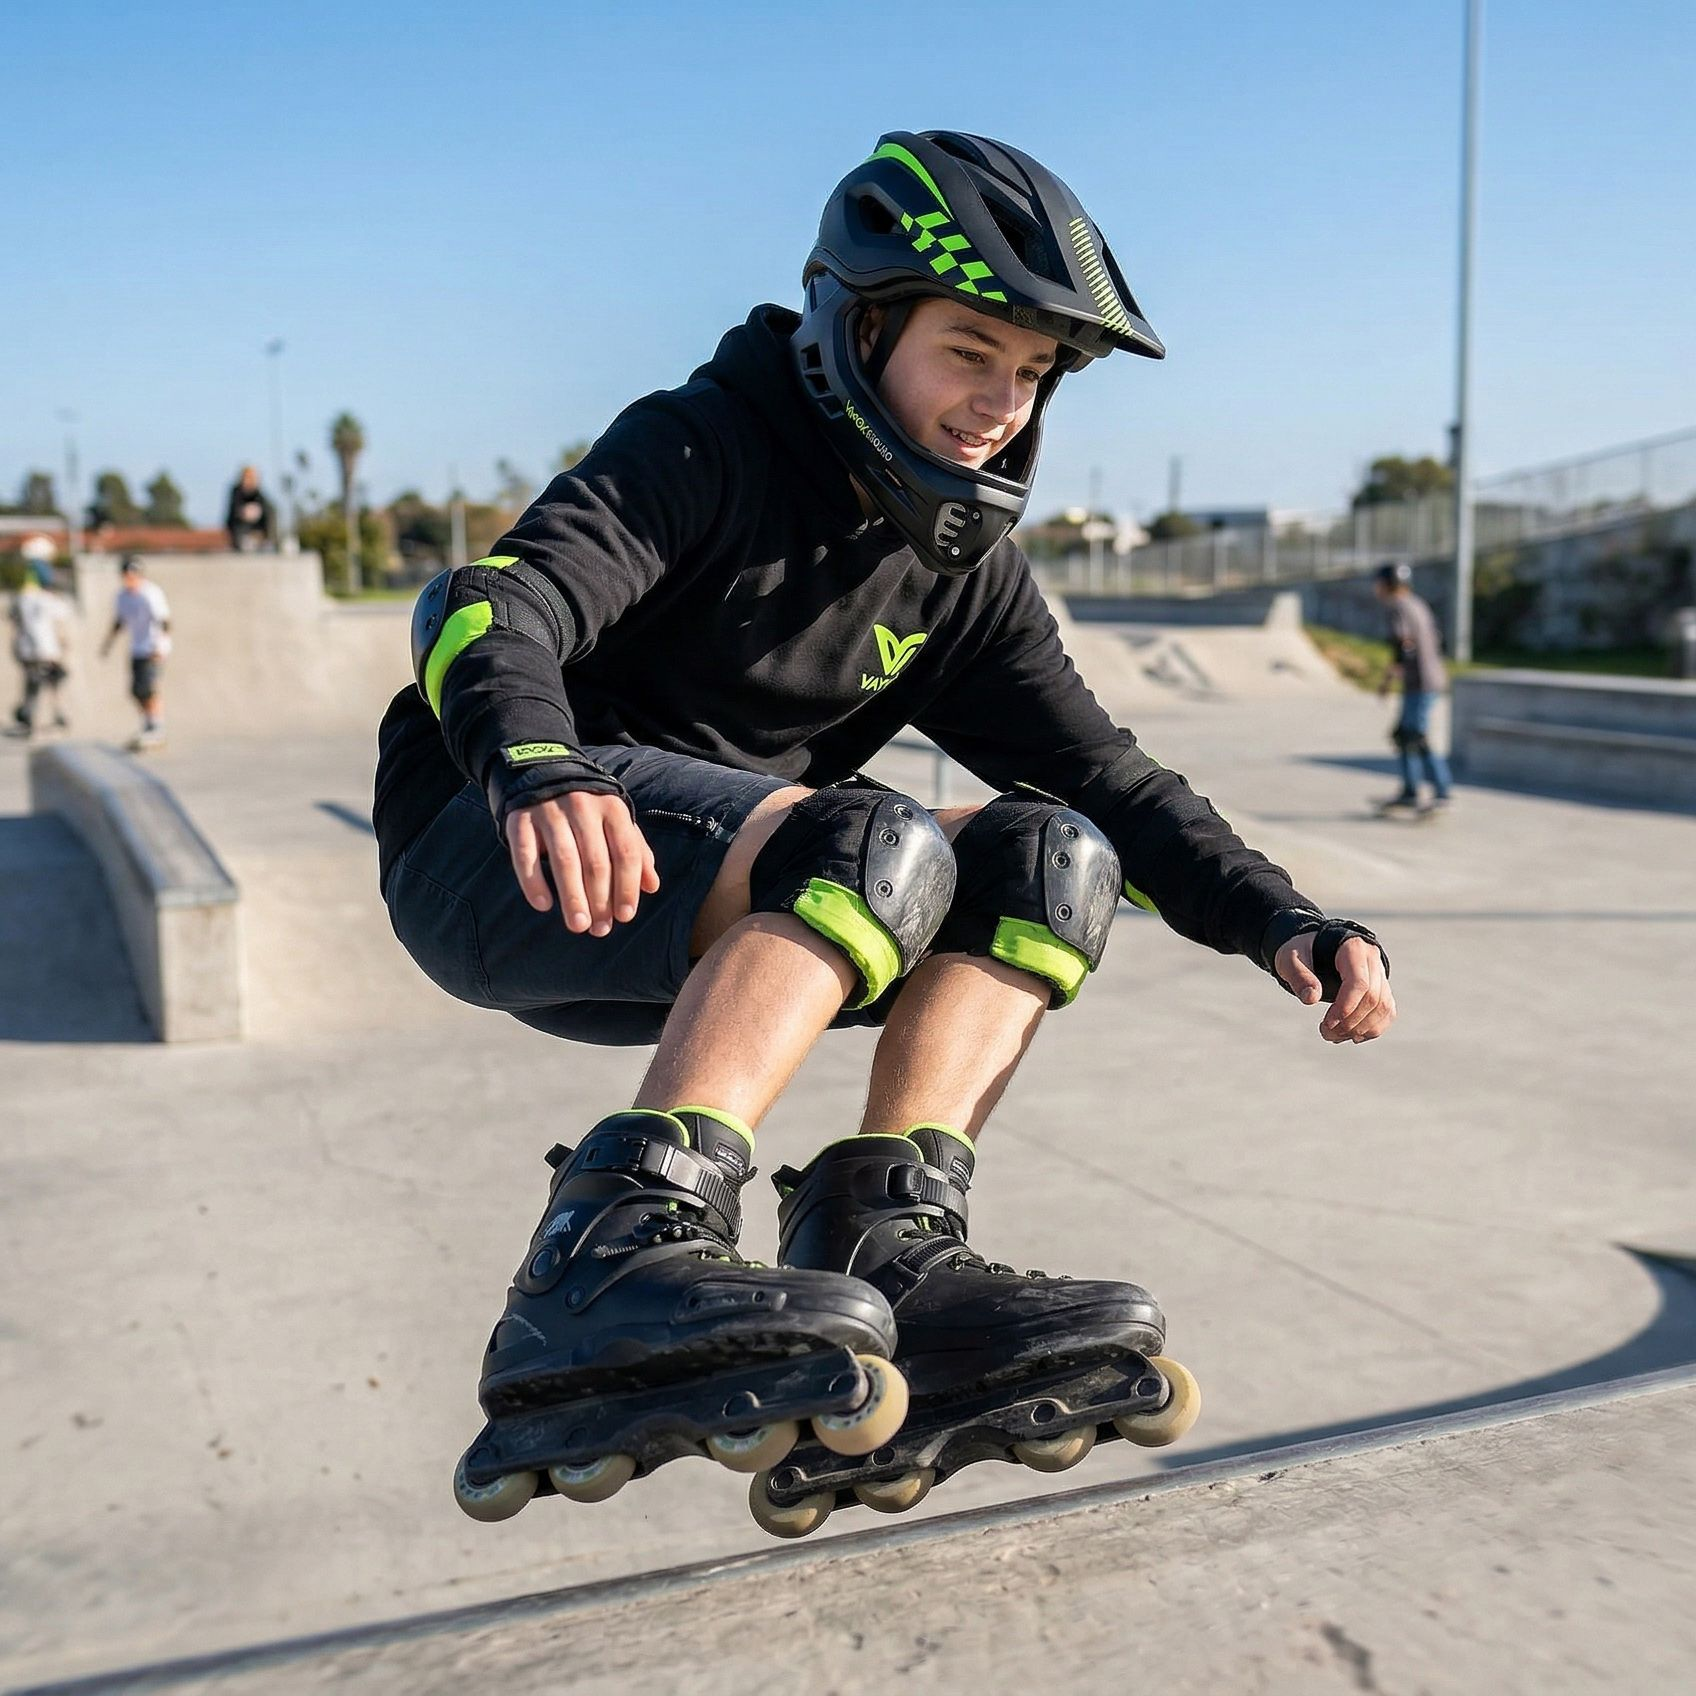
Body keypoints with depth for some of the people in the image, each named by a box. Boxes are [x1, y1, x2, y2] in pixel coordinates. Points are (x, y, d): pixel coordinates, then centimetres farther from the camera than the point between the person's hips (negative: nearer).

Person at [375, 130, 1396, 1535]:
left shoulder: (962, 569, 8)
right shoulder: (707, 446, -10)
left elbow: (1105, 777, 5)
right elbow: (498, 610, -26)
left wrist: (1280, 919, -10)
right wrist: (538, 769, -48)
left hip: (691, 946, 7)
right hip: (495, 859, -6)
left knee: (1048, 858, -11)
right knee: (875, 847, -32)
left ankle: (883, 1262, -22)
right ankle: (603, 1274, -40)